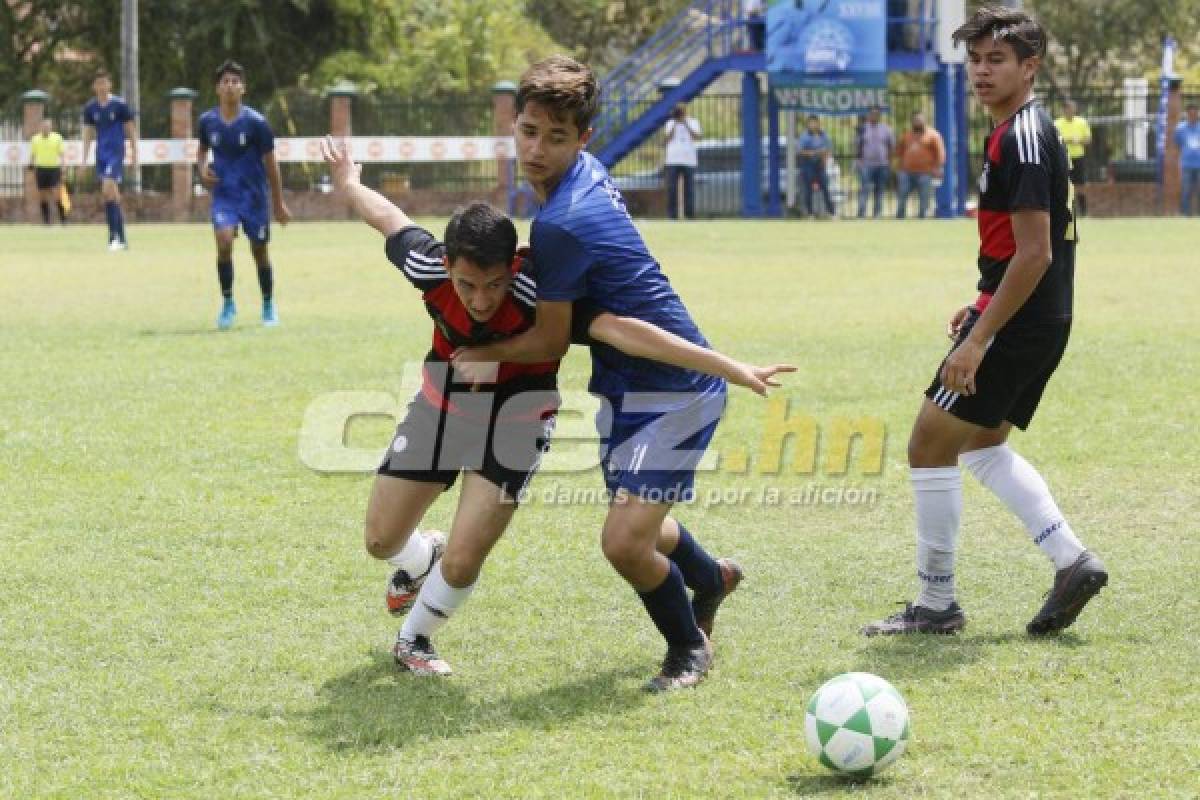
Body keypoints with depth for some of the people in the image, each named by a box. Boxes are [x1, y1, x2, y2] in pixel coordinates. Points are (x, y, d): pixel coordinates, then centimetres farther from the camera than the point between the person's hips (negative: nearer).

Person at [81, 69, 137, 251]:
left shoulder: (120, 105, -4)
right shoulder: (90, 108, 8)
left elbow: (131, 131, 1)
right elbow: (88, 134, 15)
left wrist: (134, 156, 0)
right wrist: (84, 160, 10)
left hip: (116, 153, -5)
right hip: (101, 154, 5)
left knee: (109, 190, -20)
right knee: (109, 195, 5)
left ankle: (116, 237, -18)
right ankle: (120, 239, 12)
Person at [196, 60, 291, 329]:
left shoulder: (256, 122, -10)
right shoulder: (207, 121, -3)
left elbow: (270, 163, -4)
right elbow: (202, 149, 18)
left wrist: (279, 204, -2)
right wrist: (202, 168, -5)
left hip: (254, 196, -1)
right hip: (224, 195, 1)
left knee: (259, 251, 8)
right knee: (224, 242, -21)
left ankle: (269, 307, 29)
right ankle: (228, 303, -5)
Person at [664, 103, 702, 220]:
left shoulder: (693, 122, 11)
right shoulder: (670, 123, 12)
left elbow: (697, 137, -5)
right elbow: (668, 138, 0)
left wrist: (686, 123, -11)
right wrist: (675, 123, -8)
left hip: (689, 161, 0)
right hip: (673, 161, 0)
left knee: (689, 188, -2)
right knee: (672, 188, -5)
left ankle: (690, 214, 1)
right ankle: (672, 215, -3)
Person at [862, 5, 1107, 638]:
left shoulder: (1023, 138, -19)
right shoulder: (1014, 132, 12)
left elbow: (1033, 254, -24)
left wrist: (978, 339, -23)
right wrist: (981, 307, 23)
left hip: (1017, 324, -10)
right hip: (1041, 323, 10)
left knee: (930, 443, -3)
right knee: (982, 444, 22)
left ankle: (936, 605, 5)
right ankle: (1072, 561, 18)